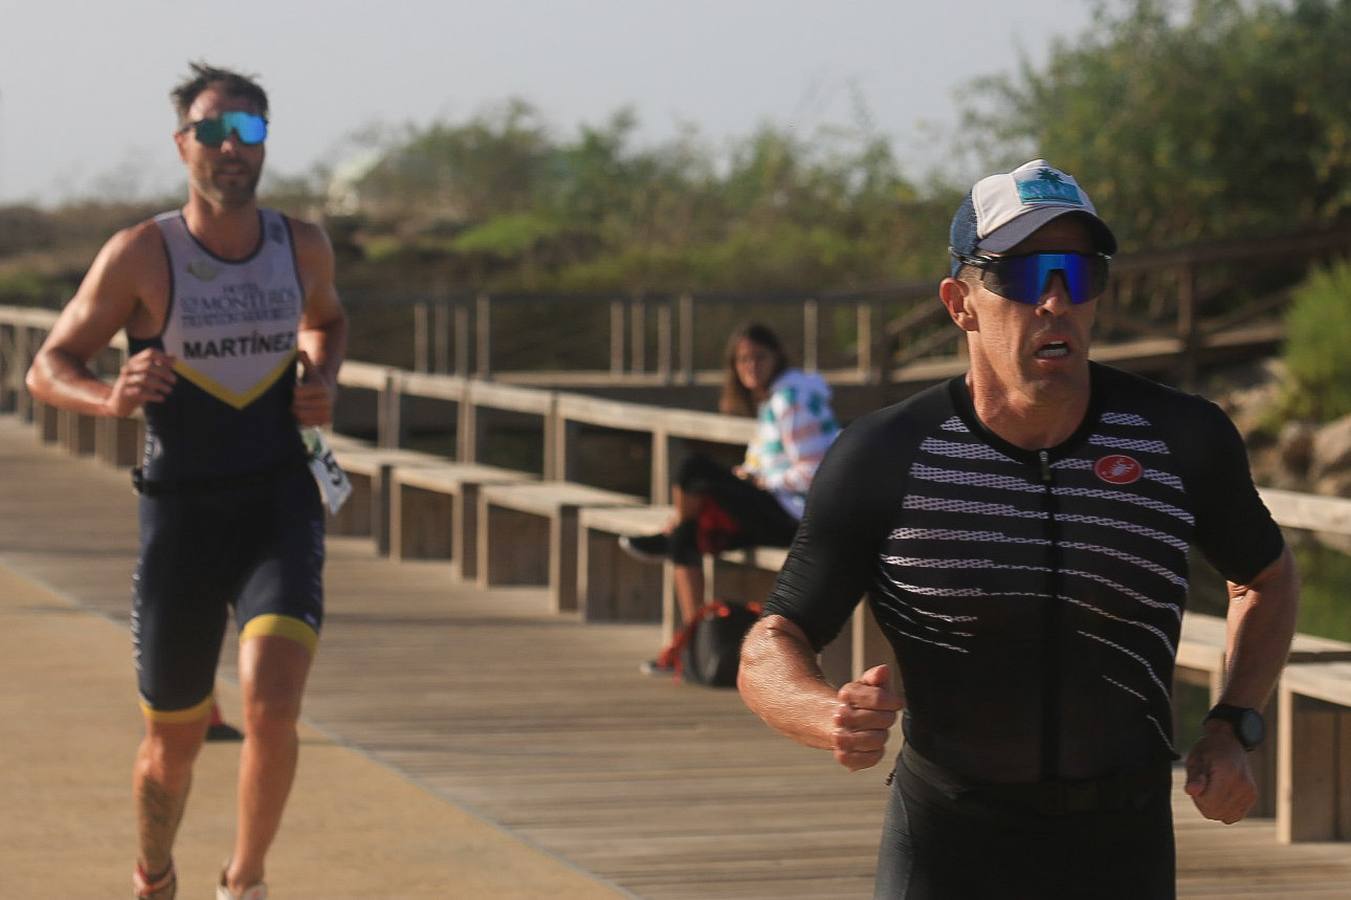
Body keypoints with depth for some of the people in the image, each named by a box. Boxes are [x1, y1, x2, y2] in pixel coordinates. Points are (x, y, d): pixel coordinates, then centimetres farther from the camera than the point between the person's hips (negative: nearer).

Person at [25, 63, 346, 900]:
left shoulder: (303, 246, 3)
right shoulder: (142, 255, -7)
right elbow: (47, 368, -2)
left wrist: (324, 382, 5)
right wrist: (110, 397, -23)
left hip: (281, 508, 1)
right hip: (182, 515, -1)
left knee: (273, 708, -21)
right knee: (173, 744, 10)